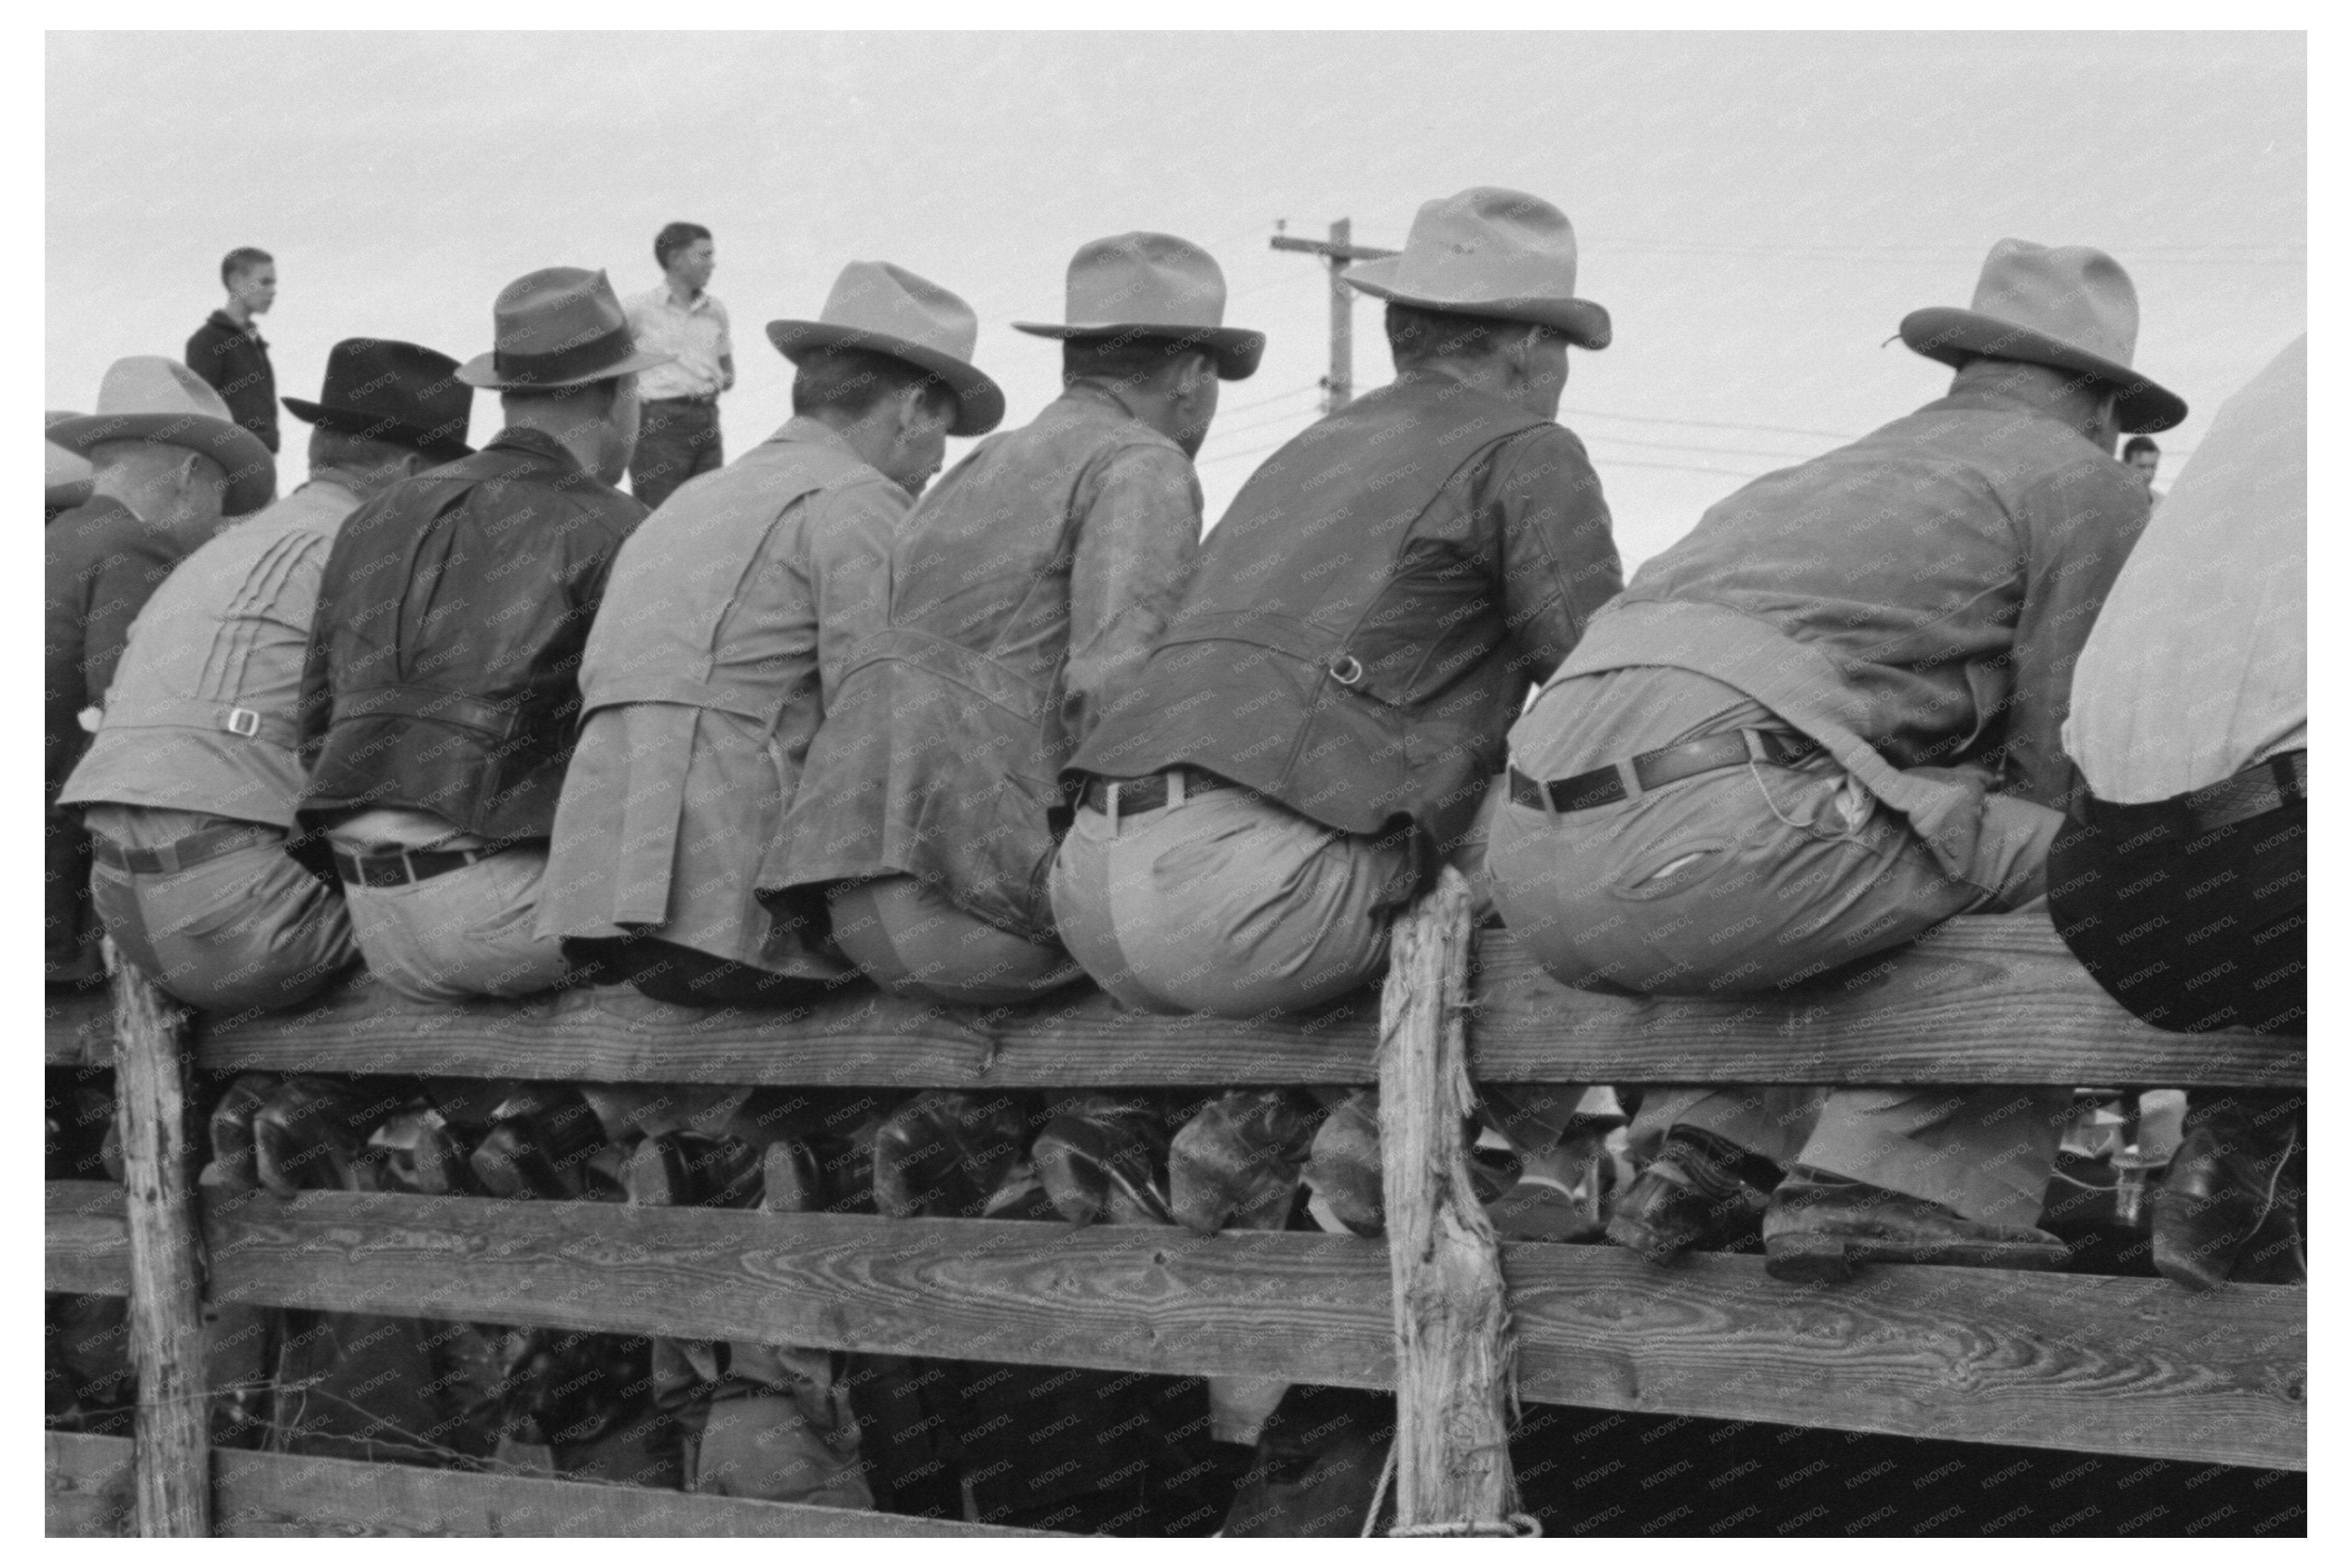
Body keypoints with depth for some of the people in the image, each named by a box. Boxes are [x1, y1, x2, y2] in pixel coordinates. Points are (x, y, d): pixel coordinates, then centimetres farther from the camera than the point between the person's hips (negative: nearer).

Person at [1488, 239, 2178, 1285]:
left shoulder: (1821, 480, 37)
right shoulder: (2083, 484, 14)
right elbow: (2066, 757, 10)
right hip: (1705, 838, -8)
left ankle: (1717, 1146, 17)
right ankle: (1895, 1176, -1)